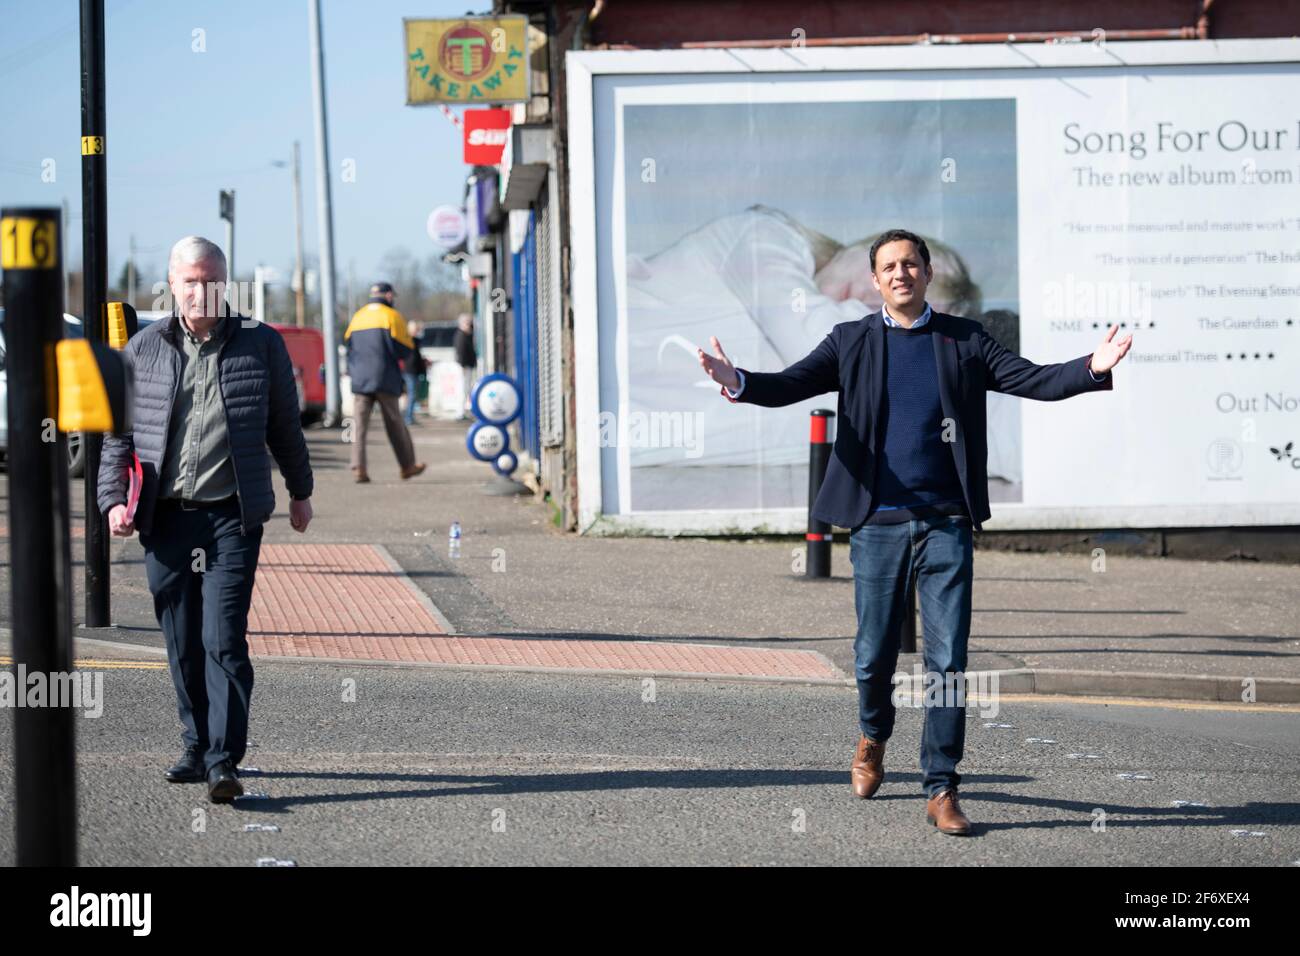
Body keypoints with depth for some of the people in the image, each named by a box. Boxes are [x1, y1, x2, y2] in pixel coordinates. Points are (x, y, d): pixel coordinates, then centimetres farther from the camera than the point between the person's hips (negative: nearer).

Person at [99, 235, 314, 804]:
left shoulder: (260, 345, 4)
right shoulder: (143, 351, 6)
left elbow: (284, 424, 14)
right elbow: (119, 432, 9)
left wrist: (299, 490, 22)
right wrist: (113, 500, -3)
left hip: (231, 516, -2)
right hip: (165, 517, 3)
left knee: (224, 641, -11)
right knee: (182, 645, 9)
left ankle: (224, 761, -12)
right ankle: (197, 749, 22)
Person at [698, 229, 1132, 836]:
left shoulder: (963, 340, 8)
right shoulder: (851, 342, 7)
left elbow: (1032, 380, 0)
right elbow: (792, 385, -4)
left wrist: (1092, 370, -19)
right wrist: (736, 382, -24)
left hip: (946, 524, 0)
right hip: (877, 523, 0)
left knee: (948, 660, -5)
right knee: (874, 656, 6)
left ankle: (941, 790, 1)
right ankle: (873, 736, 38)